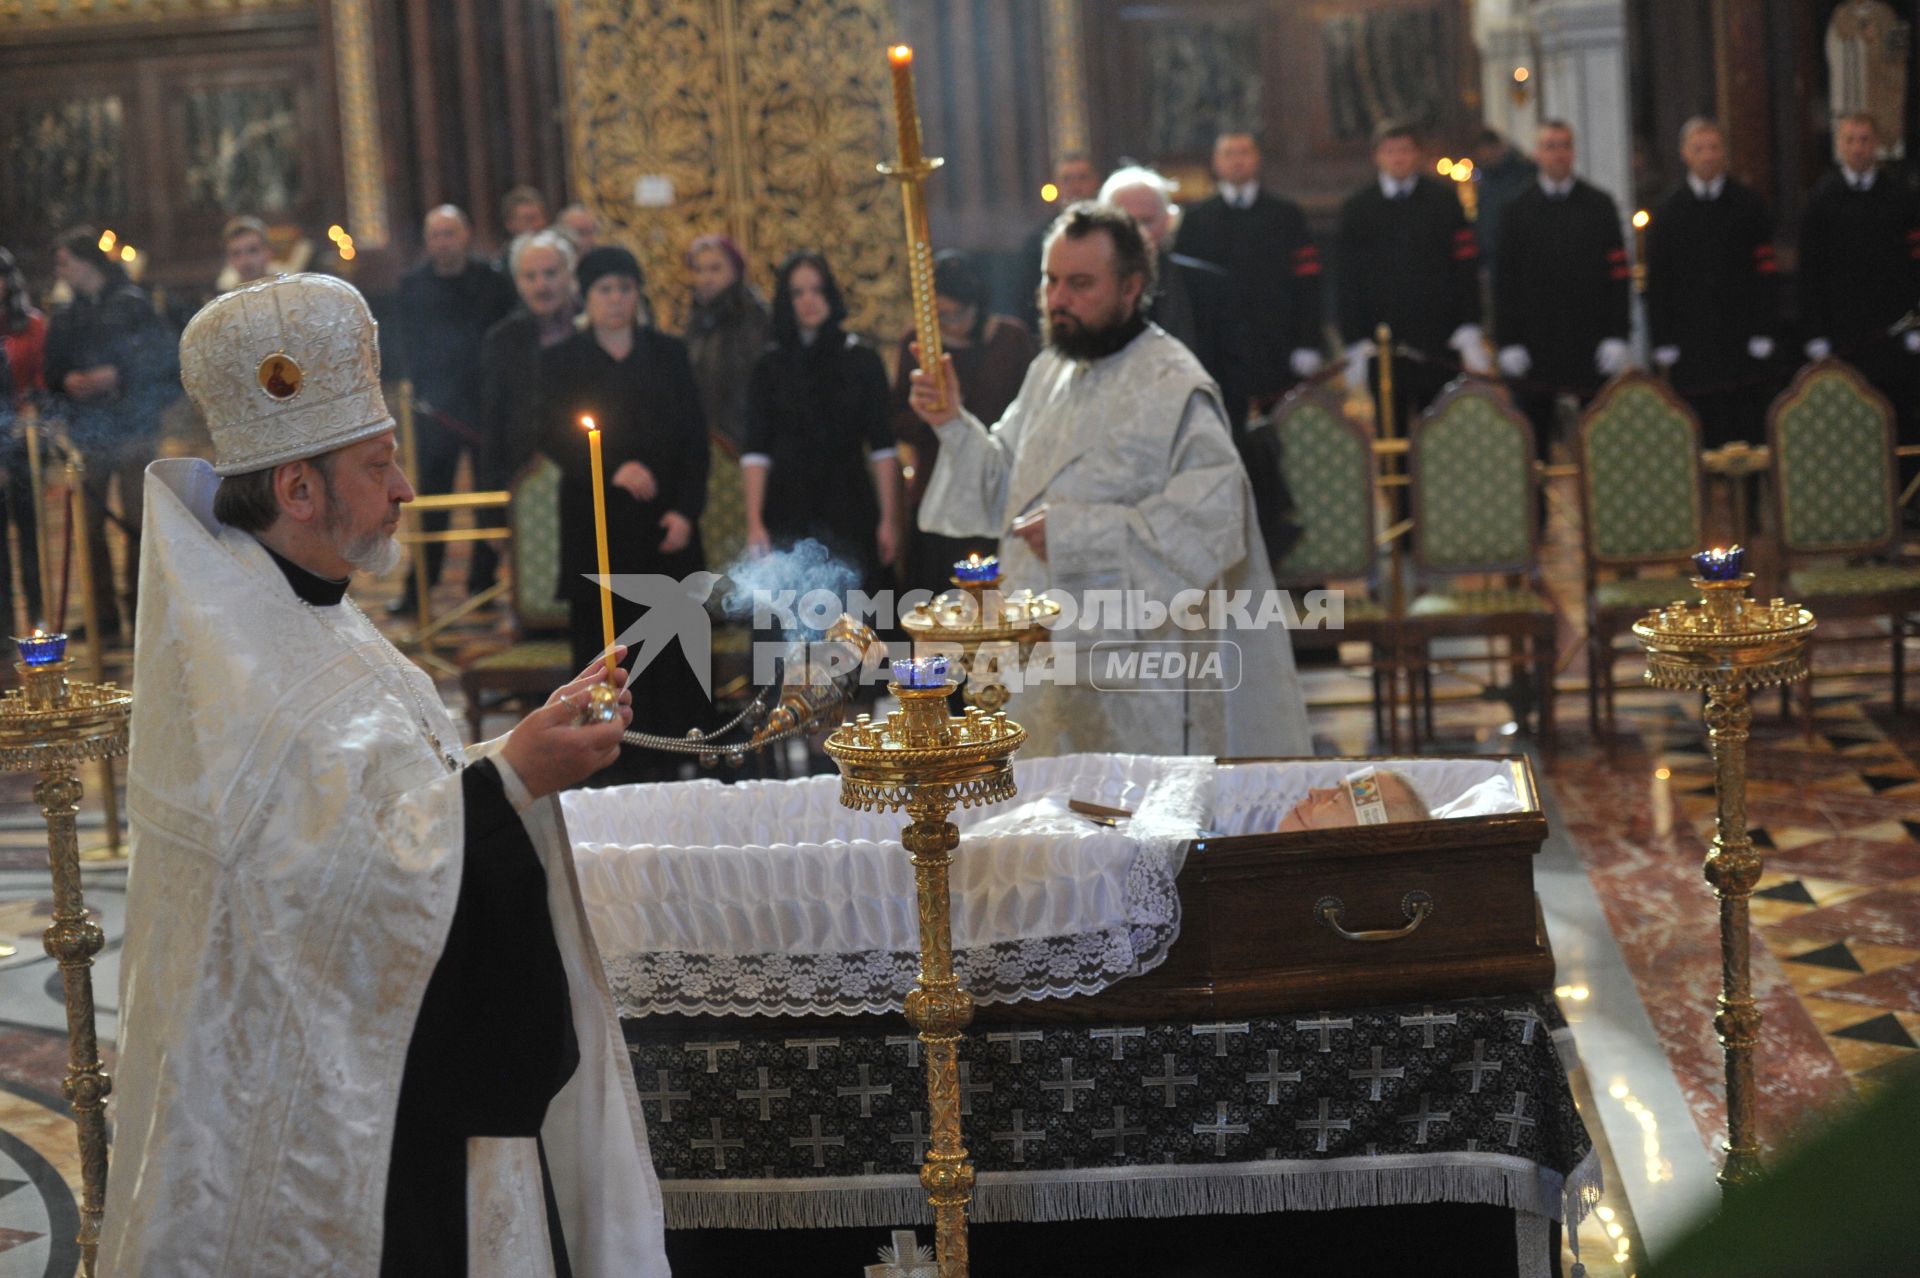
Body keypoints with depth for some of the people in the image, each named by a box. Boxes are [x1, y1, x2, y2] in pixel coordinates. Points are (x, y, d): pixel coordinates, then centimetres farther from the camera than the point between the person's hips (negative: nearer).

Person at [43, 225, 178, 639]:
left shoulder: (132, 304, -1)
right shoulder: (65, 318, 13)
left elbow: (164, 358, -7)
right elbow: (53, 373, 17)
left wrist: (117, 376, -15)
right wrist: (67, 382, -5)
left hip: (132, 430, -4)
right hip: (86, 432, 4)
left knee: (136, 521, -3)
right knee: (91, 524, 1)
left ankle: (140, 607, 5)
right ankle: (103, 613, 8)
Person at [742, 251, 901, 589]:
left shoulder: (862, 359, 6)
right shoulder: (770, 365, 7)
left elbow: (883, 447, 2)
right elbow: (755, 451, 2)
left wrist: (889, 519, -5)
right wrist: (754, 522, -7)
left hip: (850, 510, 0)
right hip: (787, 513, 0)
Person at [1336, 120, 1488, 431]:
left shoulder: (1445, 200, 6)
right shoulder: (1357, 209, 7)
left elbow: (1466, 269, 4)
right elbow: (1349, 282, 5)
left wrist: (1469, 335, -3)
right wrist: (1355, 344, -2)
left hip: (1440, 344, 0)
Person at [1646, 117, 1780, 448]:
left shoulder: (1747, 203, 5)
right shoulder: (1669, 212, 7)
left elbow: (1764, 271, 2)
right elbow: (1658, 281, 6)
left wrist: (1762, 332, -5)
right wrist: (1663, 342, 0)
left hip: (1741, 339, 0)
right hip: (1692, 343, 0)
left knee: (1748, 431, -2)